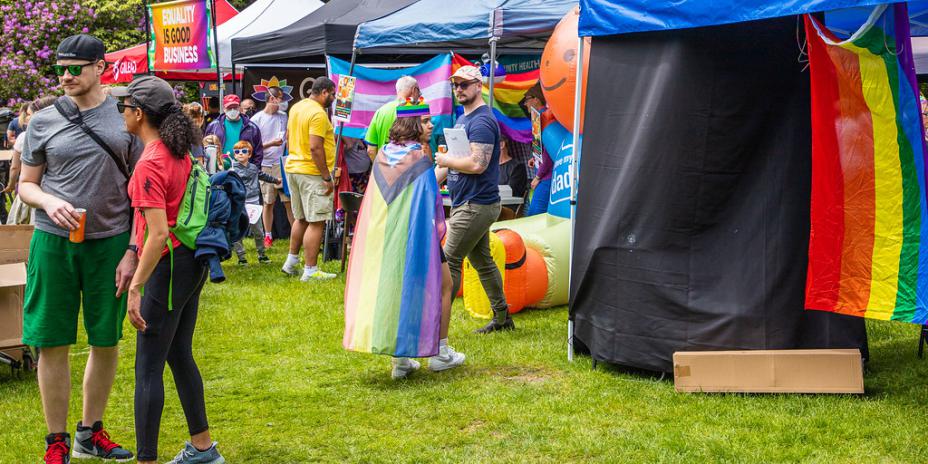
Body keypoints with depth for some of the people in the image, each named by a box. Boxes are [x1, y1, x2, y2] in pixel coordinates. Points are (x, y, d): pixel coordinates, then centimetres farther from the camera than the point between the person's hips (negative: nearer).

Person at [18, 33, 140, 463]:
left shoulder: (126, 119, 2)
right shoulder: (44, 122, 4)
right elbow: (26, 184, 9)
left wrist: (132, 250, -3)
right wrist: (49, 202, -14)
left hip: (110, 242, 1)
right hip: (53, 242, 0)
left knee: (106, 341, 9)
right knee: (53, 343, 2)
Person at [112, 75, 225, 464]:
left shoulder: (149, 164, -19)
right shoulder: (179, 153, 8)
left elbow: (158, 233, -26)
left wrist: (136, 287, -23)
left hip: (169, 265, -9)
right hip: (192, 262, 9)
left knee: (148, 369, -3)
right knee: (180, 356, 20)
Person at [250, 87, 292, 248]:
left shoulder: (283, 116, 10)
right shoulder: (256, 119, -1)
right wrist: (271, 143, -16)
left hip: (283, 164, 2)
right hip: (266, 165, -2)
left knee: (289, 200, -3)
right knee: (268, 203, 5)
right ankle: (268, 236, 15)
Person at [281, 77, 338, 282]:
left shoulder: (296, 107, 12)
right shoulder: (318, 114, -17)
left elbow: (289, 137, 20)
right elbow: (315, 148, -22)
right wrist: (327, 178, -19)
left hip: (293, 168, 10)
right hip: (313, 173, -9)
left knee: (301, 218, 21)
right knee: (316, 223, -4)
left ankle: (291, 262, 28)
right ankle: (310, 271, -3)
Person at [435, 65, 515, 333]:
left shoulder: (481, 122, -16)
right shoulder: (463, 119, 16)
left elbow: (477, 164, -27)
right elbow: (454, 160, 23)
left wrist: (446, 160, -13)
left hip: (475, 206, -10)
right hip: (472, 203, 10)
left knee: (450, 262, -8)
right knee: (482, 261, 15)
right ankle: (502, 317, 23)